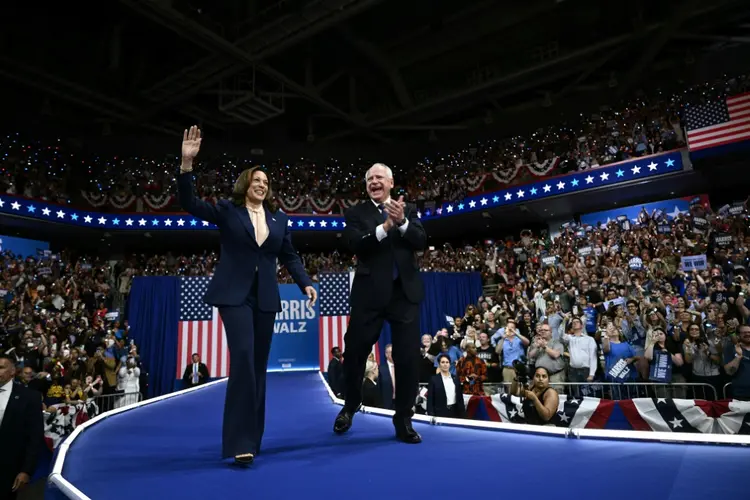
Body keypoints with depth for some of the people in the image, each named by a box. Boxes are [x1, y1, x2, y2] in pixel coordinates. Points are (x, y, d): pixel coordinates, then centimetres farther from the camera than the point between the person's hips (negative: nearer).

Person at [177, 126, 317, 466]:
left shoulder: (278, 218, 12)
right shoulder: (227, 210, 3)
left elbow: (289, 256, 13)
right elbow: (189, 204, -8)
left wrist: (305, 283, 0)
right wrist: (187, 164, -20)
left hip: (265, 298, 4)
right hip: (234, 294, -4)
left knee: (259, 365, 8)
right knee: (243, 358, -17)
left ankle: (252, 437, 20)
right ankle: (241, 441, -12)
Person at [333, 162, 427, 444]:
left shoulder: (408, 210, 10)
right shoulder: (357, 213, 4)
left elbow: (422, 243, -3)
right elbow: (356, 246, -13)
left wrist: (402, 223, -19)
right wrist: (385, 226, -24)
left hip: (405, 292, 2)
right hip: (370, 293, -1)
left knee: (408, 357, 4)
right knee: (355, 351, 7)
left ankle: (403, 420, 20)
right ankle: (351, 405, 35)